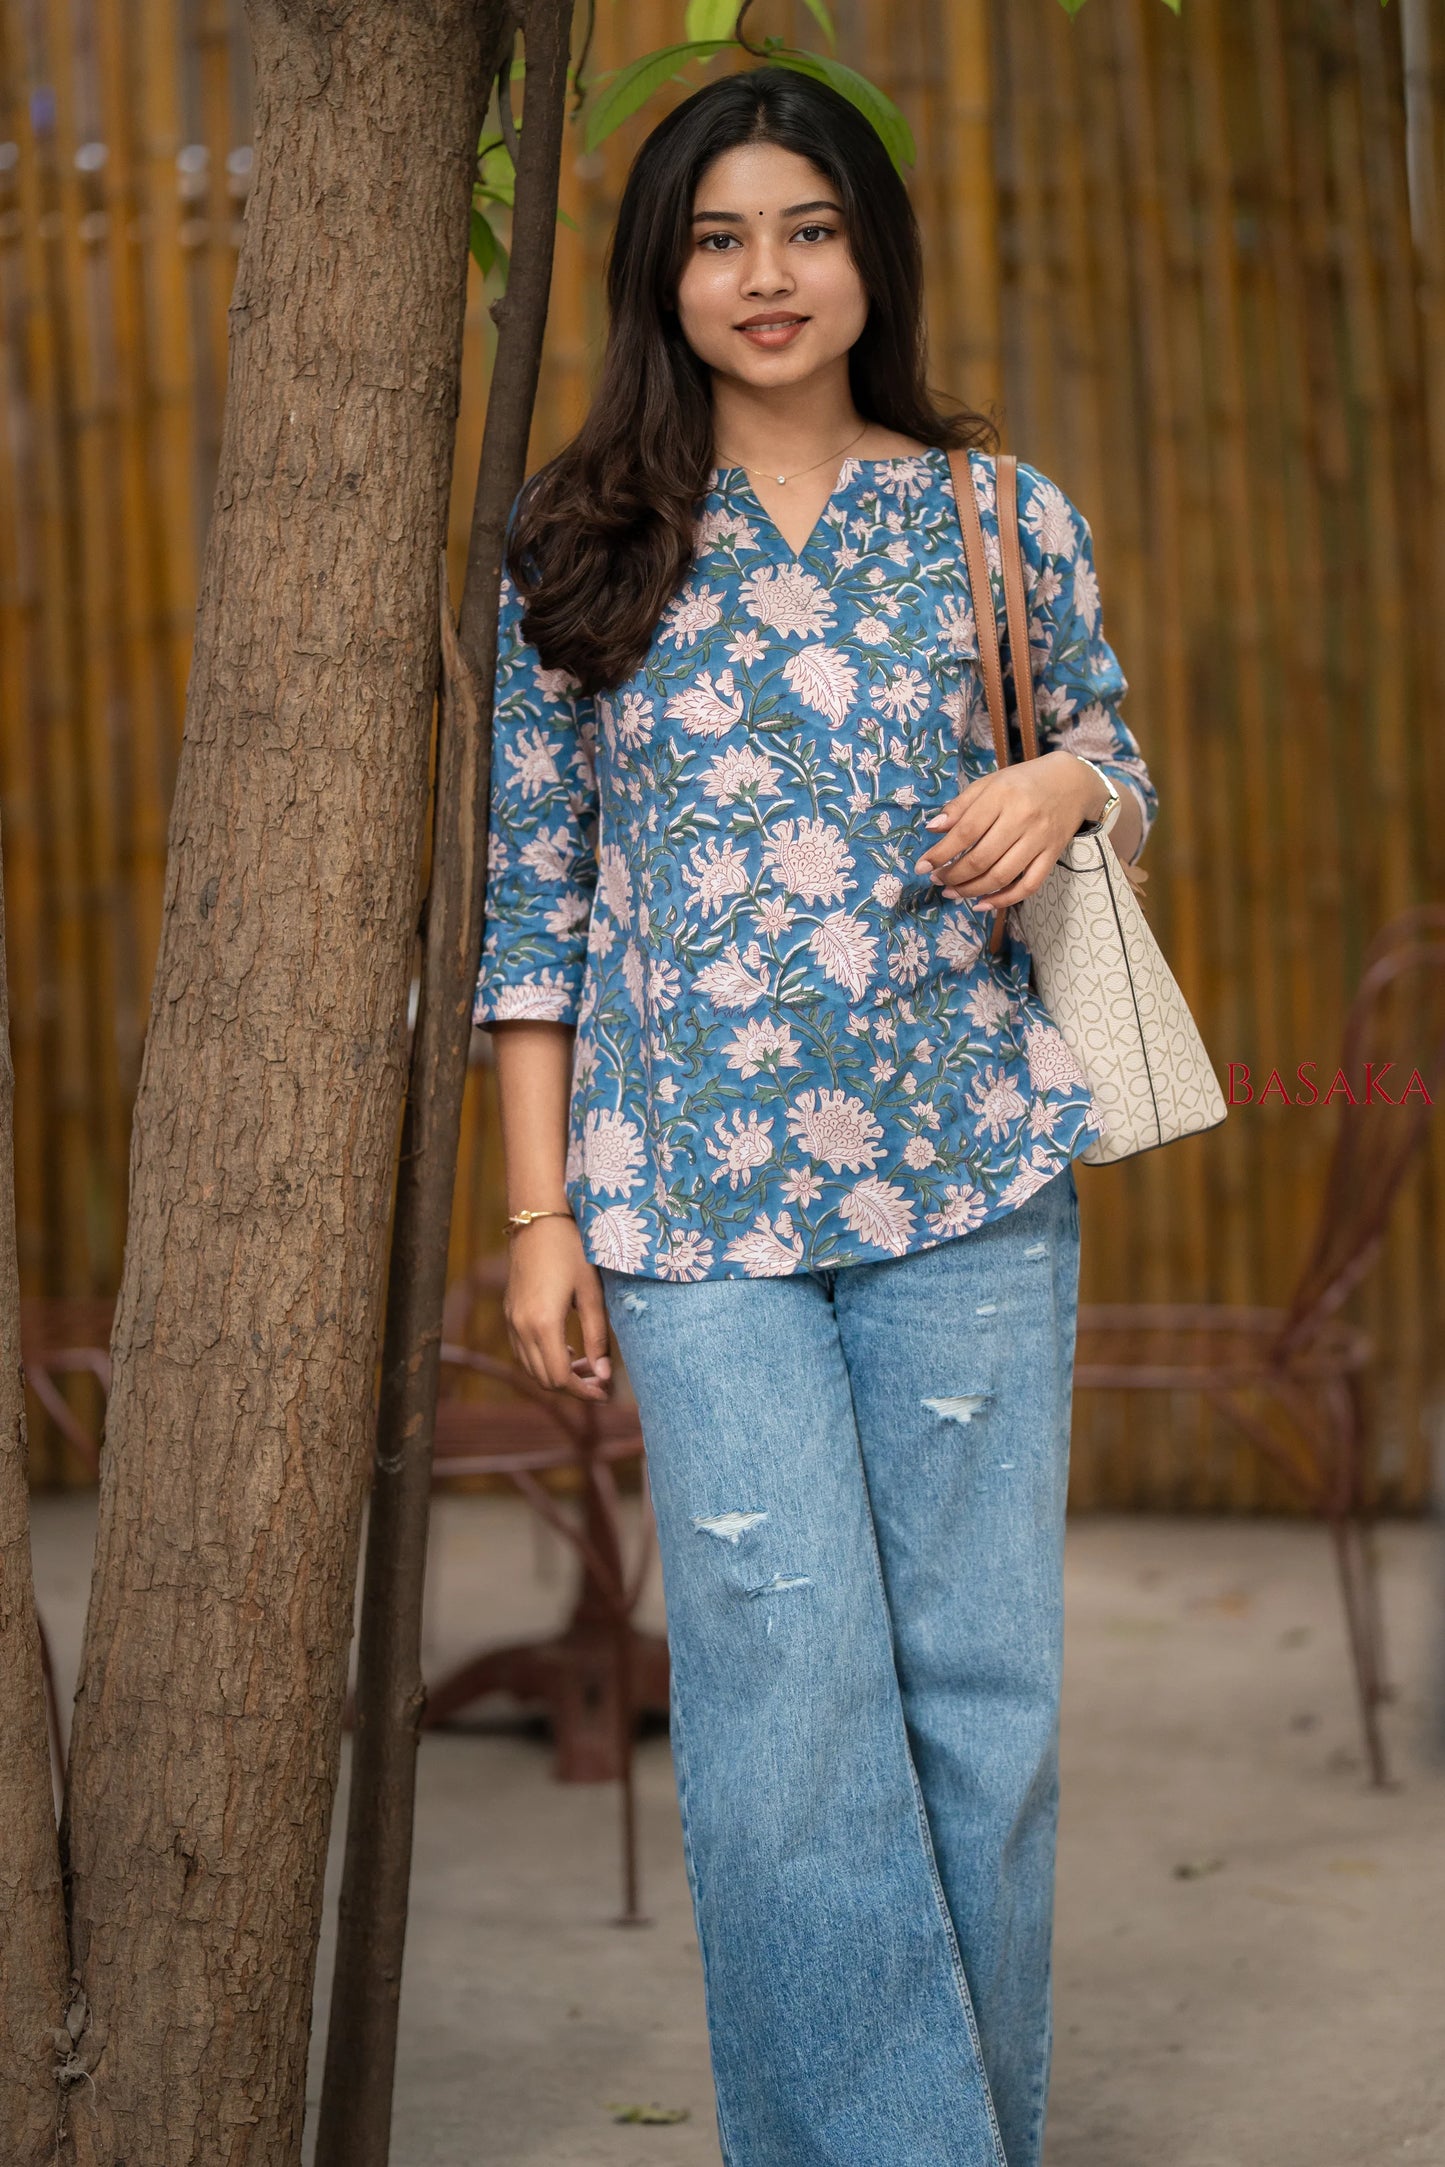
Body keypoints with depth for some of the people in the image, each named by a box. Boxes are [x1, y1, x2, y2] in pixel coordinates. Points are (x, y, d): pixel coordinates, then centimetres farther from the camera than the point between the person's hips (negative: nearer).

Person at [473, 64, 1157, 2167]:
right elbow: (534, 891, 7)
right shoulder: (580, 549, 7)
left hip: (973, 1179, 1)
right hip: (694, 1198, -1)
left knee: (982, 1678, 3)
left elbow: (1126, 782, 18)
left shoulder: (1004, 521, 9)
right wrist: (541, 1213, 3)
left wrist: (1067, 787, -7)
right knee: (786, 1700, -7)